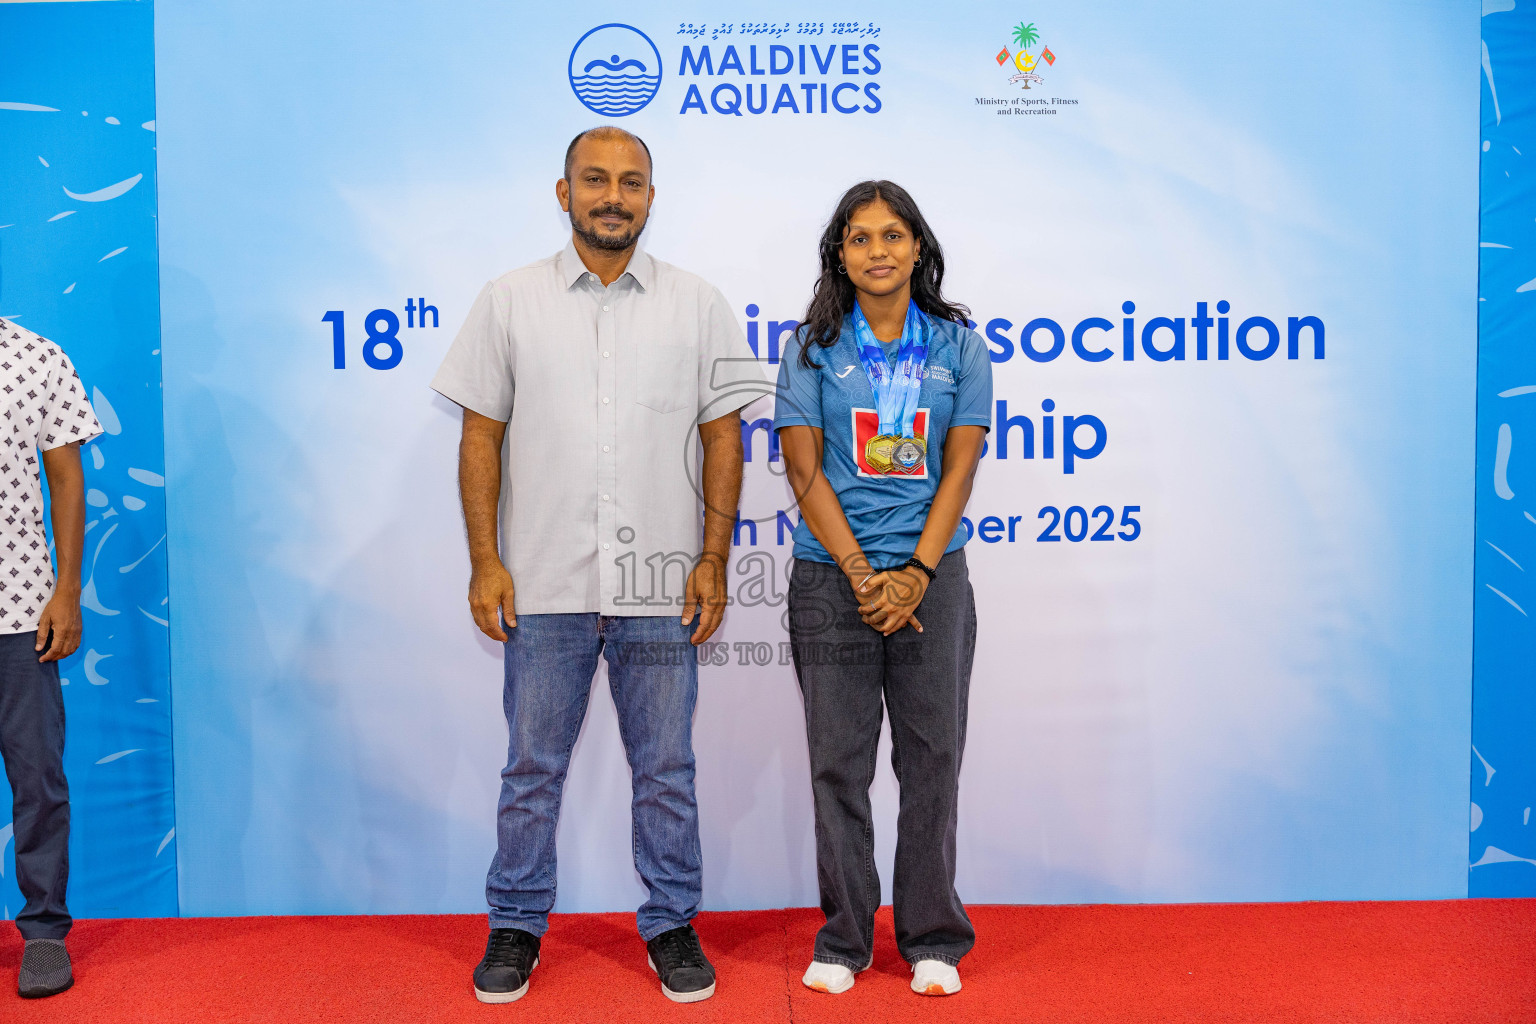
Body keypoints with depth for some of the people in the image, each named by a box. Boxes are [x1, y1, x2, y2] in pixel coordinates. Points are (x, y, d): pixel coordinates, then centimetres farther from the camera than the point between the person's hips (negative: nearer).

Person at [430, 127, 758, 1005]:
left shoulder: (699, 305, 5)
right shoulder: (511, 302, 4)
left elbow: (723, 437, 4)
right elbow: (481, 437, 4)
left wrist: (714, 560, -2)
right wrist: (485, 562, -3)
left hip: (661, 586, 0)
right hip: (545, 585, 0)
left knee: (666, 768, 10)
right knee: (533, 766, 11)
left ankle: (671, 923, 26)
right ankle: (517, 924, 28)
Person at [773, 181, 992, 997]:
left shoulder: (957, 345, 6)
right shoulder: (812, 346, 3)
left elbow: (958, 469, 1)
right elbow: (806, 471, -2)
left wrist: (916, 573, -10)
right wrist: (862, 574, -10)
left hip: (932, 578, 1)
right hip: (832, 578, 0)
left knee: (931, 760, 6)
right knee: (839, 762, 5)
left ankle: (933, 940, 21)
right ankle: (843, 939, 19)